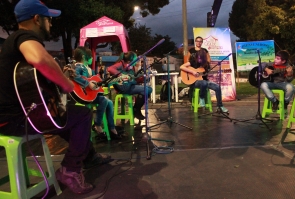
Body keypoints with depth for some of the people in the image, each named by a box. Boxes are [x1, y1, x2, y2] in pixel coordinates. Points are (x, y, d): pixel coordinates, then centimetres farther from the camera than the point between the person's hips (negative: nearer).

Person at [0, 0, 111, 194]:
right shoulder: (26, 36, -15)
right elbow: (40, 59, -41)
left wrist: (61, 77, 16)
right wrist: (67, 84, -24)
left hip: (16, 110, 11)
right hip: (16, 117, -11)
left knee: (72, 113, 23)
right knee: (83, 114, -6)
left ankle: (89, 155, 35)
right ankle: (70, 170, 3)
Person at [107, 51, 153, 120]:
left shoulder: (130, 66, 16)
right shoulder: (121, 64, -9)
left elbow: (133, 78, 18)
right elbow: (110, 69, -27)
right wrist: (121, 75, -33)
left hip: (130, 85, 9)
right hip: (123, 87, -9)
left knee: (149, 89, 1)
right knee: (145, 89, -21)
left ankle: (137, 109, 8)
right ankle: (135, 110, -4)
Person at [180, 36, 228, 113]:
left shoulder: (206, 64, 7)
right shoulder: (192, 62, -7)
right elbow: (181, 67, -19)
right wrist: (192, 72, -24)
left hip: (204, 80, 5)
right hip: (194, 81, -5)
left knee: (217, 87, -15)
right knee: (204, 83, -38)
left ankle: (220, 106, -7)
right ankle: (202, 99, -12)